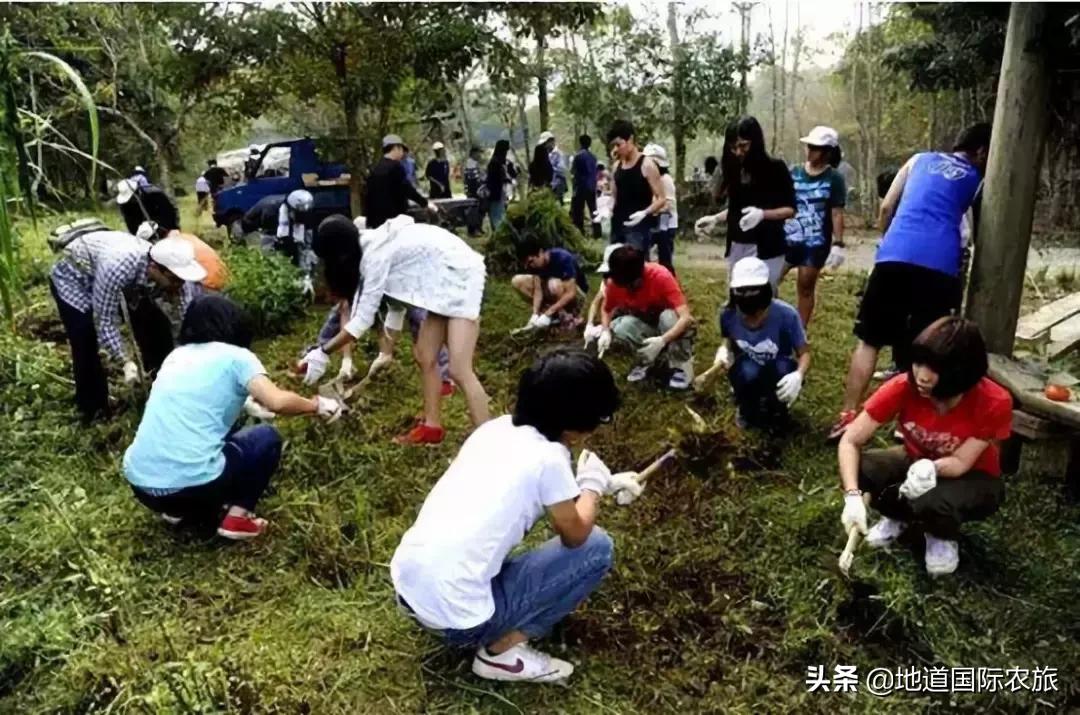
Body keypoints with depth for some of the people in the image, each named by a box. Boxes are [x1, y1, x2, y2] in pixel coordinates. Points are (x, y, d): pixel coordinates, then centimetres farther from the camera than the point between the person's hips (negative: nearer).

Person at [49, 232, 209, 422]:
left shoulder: (167, 266, -27)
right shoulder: (117, 267, -44)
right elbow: (104, 321, -33)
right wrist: (127, 362, -38)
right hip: (72, 277, -5)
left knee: (156, 322, 0)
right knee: (86, 346, -13)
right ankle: (93, 410, 7)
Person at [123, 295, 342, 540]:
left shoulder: (176, 355, 17)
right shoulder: (235, 356, 0)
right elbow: (277, 402, -15)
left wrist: (241, 401, 46)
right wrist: (317, 406, 3)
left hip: (139, 484, 7)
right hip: (191, 484, -6)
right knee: (267, 438, 18)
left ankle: (178, 510, 20)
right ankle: (237, 517, 7)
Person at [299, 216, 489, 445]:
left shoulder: (376, 254, -20)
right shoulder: (376, 244, 7)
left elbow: (363, 318, -19)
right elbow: (396, 302, 11)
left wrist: (323, 353, -12)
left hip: (461, 278, -10)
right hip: (445, 282, 10)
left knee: (459, 370, -14)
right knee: (425, 358, 11)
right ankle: (432, 426, 21)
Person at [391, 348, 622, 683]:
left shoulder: (495, 427, 6)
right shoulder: (548, 456, -13)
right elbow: (575, 534, 1)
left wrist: (592, 484, 28)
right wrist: (593, 484, 17)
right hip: (455, 616, -7)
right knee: (597, 548, 2)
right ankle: (504, 651, 4)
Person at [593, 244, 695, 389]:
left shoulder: (661, 276, -30)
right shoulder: (614, 282, -19)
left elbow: (686, 316, -37)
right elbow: (606, 310, -1)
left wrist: (663, 340, -52)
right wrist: (605, 332, -23)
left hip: (671, 328, -3)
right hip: (646, 324, 3)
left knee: (669, 317, -37)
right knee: (620, 327, -28)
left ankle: (681, 365, -16)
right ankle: (647, 359, -3)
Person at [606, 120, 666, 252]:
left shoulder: (647, 164, -6)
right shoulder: (617, 166, 12)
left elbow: (661, 199, -8)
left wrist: (645, 213, -25)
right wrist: (608, 210, 0)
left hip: (639, 226, -6)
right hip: (618, 225, 6)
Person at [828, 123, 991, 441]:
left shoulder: (921, 159, 25)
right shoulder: (977, 180, 23)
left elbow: (886, 208, 20)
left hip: (895, 257, 1)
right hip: (939, 266, 0)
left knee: (869, 340, 7)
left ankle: (847, 417, 3)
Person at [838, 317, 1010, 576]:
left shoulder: (993, 403, -30)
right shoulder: (903, 387, -26)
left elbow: (960, 463, -25)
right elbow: (850, 441, -25)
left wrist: (929, 468, -48)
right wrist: (853, 496, -39)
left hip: (972, 478, -2)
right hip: (916, 461, 3)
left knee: (932, 503, -37)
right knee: (859, 469, -27)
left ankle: (943, 536, 2)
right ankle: (901, 515, 6)